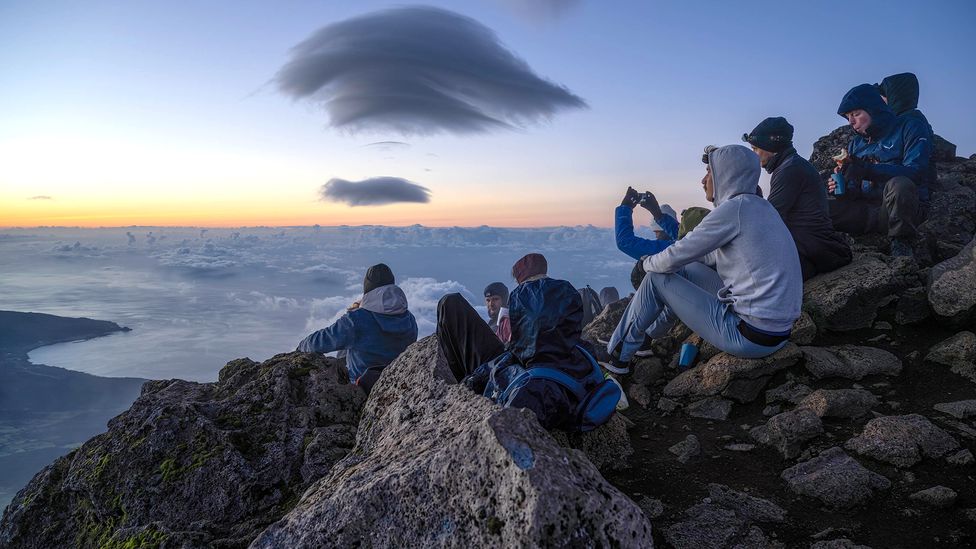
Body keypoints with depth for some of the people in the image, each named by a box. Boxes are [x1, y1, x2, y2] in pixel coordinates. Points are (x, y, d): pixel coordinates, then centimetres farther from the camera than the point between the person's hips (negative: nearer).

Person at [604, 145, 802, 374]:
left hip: (750, 336, -9)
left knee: (657, 279, 2)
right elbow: (714, 256, 24)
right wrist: (662, 259, 23)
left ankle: (617, 356, 17)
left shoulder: (735, 207, -15)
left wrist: (649, 262, 10)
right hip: (777, 329, 9)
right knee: (686, 271, 21)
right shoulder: (760, 207, 12)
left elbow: (675, 257, -12)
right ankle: (650, 336, 39)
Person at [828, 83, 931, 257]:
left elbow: (915, 172, -15)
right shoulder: (856, 143, 18)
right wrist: (842, 189, -7)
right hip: (866, 213, 4)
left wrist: (866, 169, -24)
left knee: (899, 185, -38)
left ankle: (902, 244, -16)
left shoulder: (910, 127, 1)